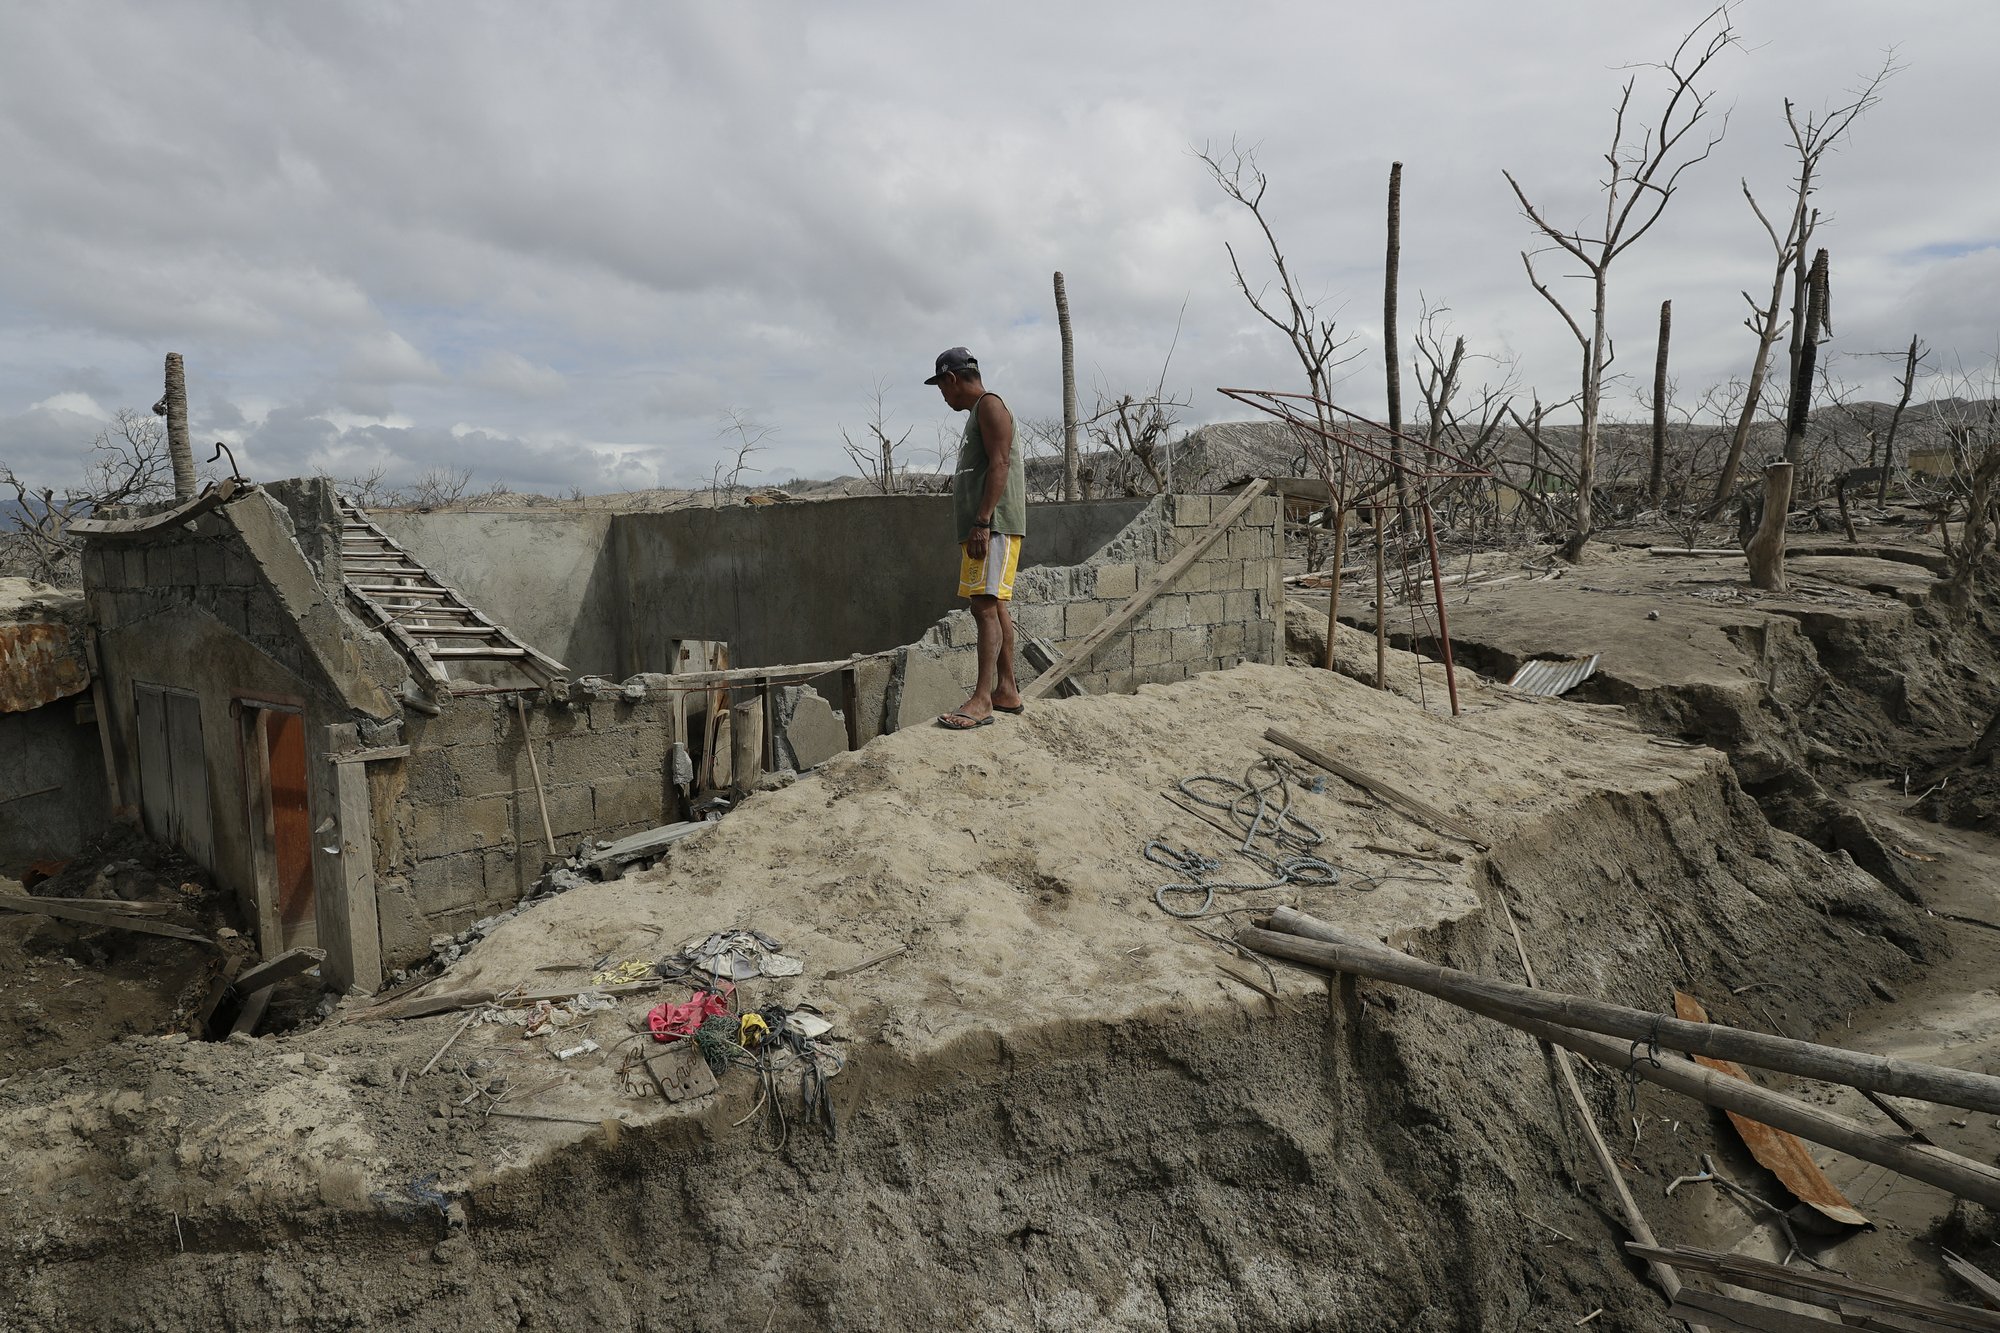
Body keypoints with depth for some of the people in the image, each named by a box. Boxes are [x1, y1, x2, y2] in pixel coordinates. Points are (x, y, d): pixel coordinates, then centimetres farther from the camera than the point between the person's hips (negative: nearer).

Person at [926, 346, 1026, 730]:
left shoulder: (990, 405, -5)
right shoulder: (978, 414, 26)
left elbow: (999, 464, -17)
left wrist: (982, 522, -24)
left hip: (993, 525, -10)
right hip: (982, 527, 10)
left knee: (985, 607, -16)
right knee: (994, 608, 10)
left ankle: (982, 700, -21)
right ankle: (1006, 691, 14)